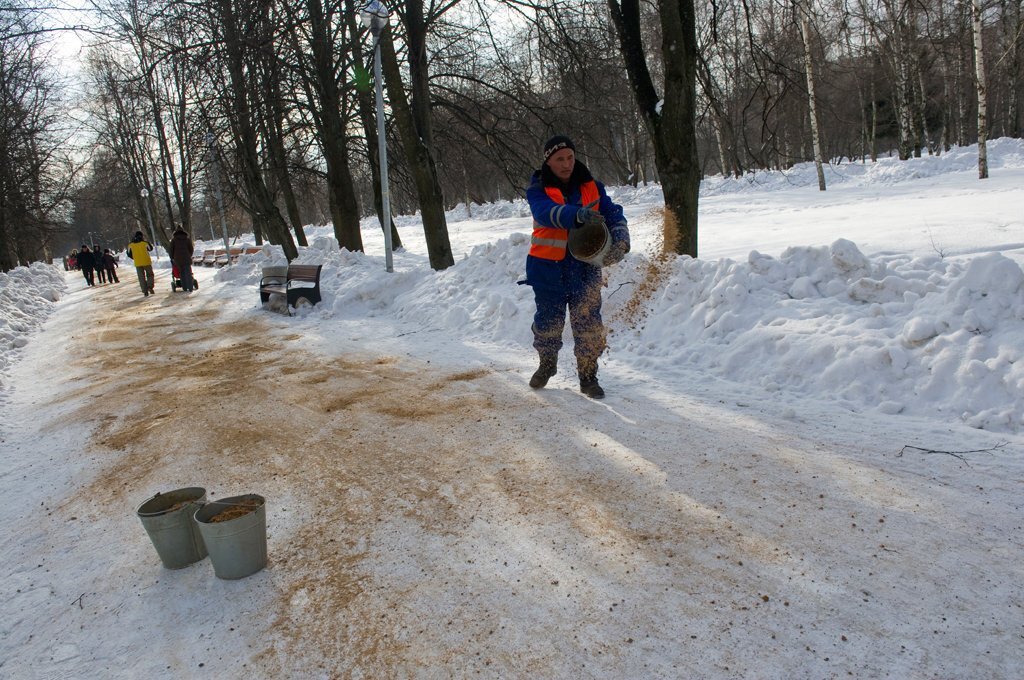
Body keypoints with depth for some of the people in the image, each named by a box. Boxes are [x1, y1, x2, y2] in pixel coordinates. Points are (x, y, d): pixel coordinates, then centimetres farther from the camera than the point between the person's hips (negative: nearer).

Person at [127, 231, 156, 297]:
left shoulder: (131, 245, 1)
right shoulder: (145, 242, -6)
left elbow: (129, 254, 9)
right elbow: (150, 248, 12)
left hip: (138, 264, 2)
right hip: (146, 262, -2)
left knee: (142, 277, 8)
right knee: (150, 274, 13)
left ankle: (145, 291, 3)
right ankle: (150, 287, -8)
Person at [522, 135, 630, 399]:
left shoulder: (591, 187, 3)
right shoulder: (538, 190, -7)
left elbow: (613, 213, -2)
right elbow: (547, 212, -28)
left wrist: (620, 239, -23)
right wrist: (577, 215, -47)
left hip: (585, 267, 1)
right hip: (548, 268, -1)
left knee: (588, 323, -3)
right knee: (548, 320, 11)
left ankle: (588, 376, 12)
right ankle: (547, 364, 38)